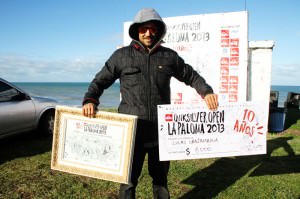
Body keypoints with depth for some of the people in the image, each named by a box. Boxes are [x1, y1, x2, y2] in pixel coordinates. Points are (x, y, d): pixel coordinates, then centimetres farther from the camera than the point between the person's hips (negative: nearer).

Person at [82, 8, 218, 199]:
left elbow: (191, 76, 16)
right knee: (129, 179, 6)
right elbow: (100, 81, 5)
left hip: (161, 131, 2)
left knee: (160, 176, 19)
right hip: (132, 131, -2)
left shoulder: (169, 56, 7)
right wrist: (90, 100, -13)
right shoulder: (122, 55, 2)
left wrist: (206, 92, -1)